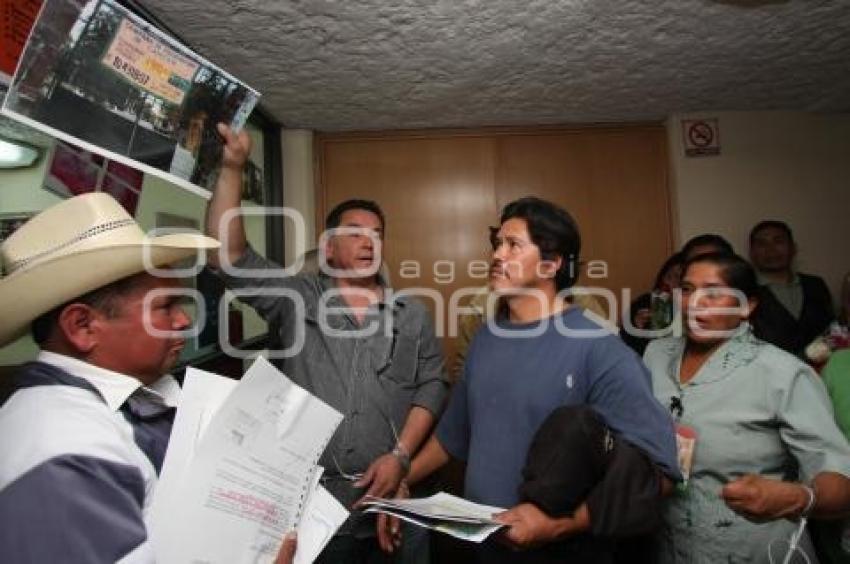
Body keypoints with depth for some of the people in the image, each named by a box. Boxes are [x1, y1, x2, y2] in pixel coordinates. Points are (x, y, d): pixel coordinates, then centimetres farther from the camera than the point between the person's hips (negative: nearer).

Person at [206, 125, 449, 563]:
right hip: (309, 501, -1)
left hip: (390, 497, 2)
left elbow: (432, 385, 3)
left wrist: (400, 455, -9)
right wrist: (231, 168, -13)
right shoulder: (297, 299, 2)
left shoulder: (412, 315, 7)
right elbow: (229, 254, -7)